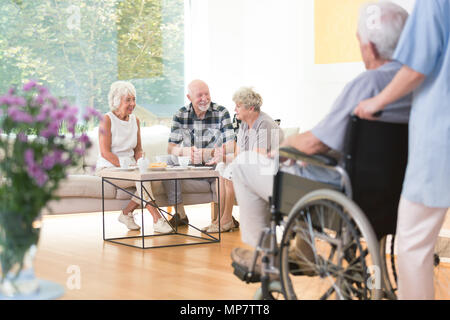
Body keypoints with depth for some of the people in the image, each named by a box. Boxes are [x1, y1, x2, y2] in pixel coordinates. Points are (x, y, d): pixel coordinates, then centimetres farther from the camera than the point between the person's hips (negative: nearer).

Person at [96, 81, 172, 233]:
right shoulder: (107, 119, -8)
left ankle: (127, 213, -10)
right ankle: (157, 220, -30)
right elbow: (105, 152, -14)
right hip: (109, 168, -6)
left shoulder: (135, 120, 11)